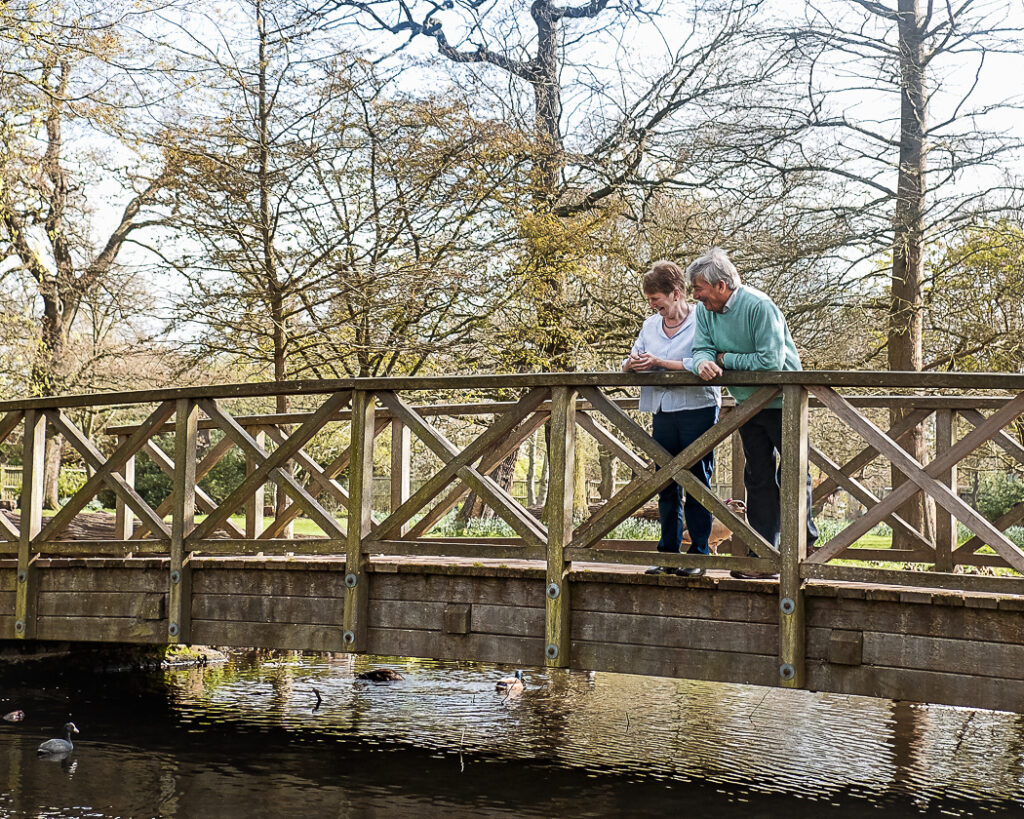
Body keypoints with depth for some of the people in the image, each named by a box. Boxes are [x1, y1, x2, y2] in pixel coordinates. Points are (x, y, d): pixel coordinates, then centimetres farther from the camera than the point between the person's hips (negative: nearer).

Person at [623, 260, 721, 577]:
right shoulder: (650, 325, 16)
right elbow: (629, 366, 19)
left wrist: (658, 362, -16)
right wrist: (632, 364, -6)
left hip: (697, 410, -6)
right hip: (663, 413, 6)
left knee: (697, 485, -1)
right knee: (666, 486, 8)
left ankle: (698, 554, 5)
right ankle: (669, 552, 15)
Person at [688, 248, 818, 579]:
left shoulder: (759, 307, -22)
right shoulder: (705, 311, 0)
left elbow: (771, 361, -27)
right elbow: (702, 349, -2)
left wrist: (725, 359, -17)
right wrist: (704, 363, -27)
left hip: (781, 402, -7)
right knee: (758, 478, 7)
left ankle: (804, 543, 15)